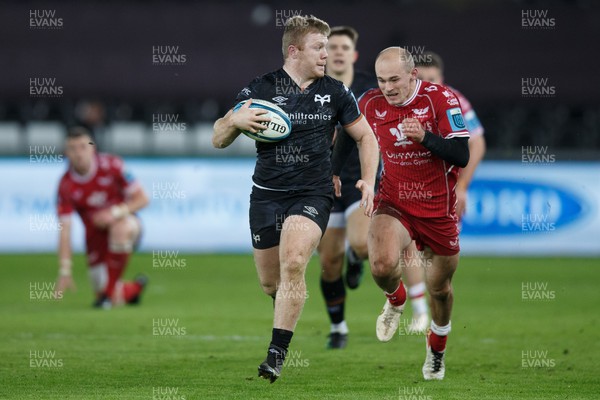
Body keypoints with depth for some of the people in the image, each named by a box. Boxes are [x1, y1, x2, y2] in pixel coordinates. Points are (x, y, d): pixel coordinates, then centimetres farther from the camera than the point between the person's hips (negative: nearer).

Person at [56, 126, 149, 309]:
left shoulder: (112, 165, -17)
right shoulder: (66, 186, -17)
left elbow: (142, 199, -12)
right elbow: (64, 232, -18)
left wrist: (115, 213, -28)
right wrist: (64, 272, -25)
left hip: (124, 220, -1)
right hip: (96, 234, 2)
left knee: (120, 229, -40)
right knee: (115, 300, -4)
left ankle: (109, 290, -25)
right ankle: (135, 287, 34)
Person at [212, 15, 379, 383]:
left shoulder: (335, 92, 2)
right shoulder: (260, 89, -2)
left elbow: (365, 136, 15)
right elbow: (218, 140, 3)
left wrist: (369, 181, 2)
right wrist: (235, 121, -19)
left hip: (313, 195, -1)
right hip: (266, 195, 1)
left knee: (293, 263, -24)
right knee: (270, 281, 6)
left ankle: (277, 353, -21)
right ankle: (288, 316, 42)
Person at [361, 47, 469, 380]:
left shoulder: (441, 99, -14)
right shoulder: (370, 104, -5)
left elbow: (462, 156, -19)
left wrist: (425, 137, -32)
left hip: (438, 210, -1)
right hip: (393, 204, 1)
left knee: (439, 288, 12)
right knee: (382, 264, -29)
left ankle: (437, 348, 43)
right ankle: (395, 299, 9)